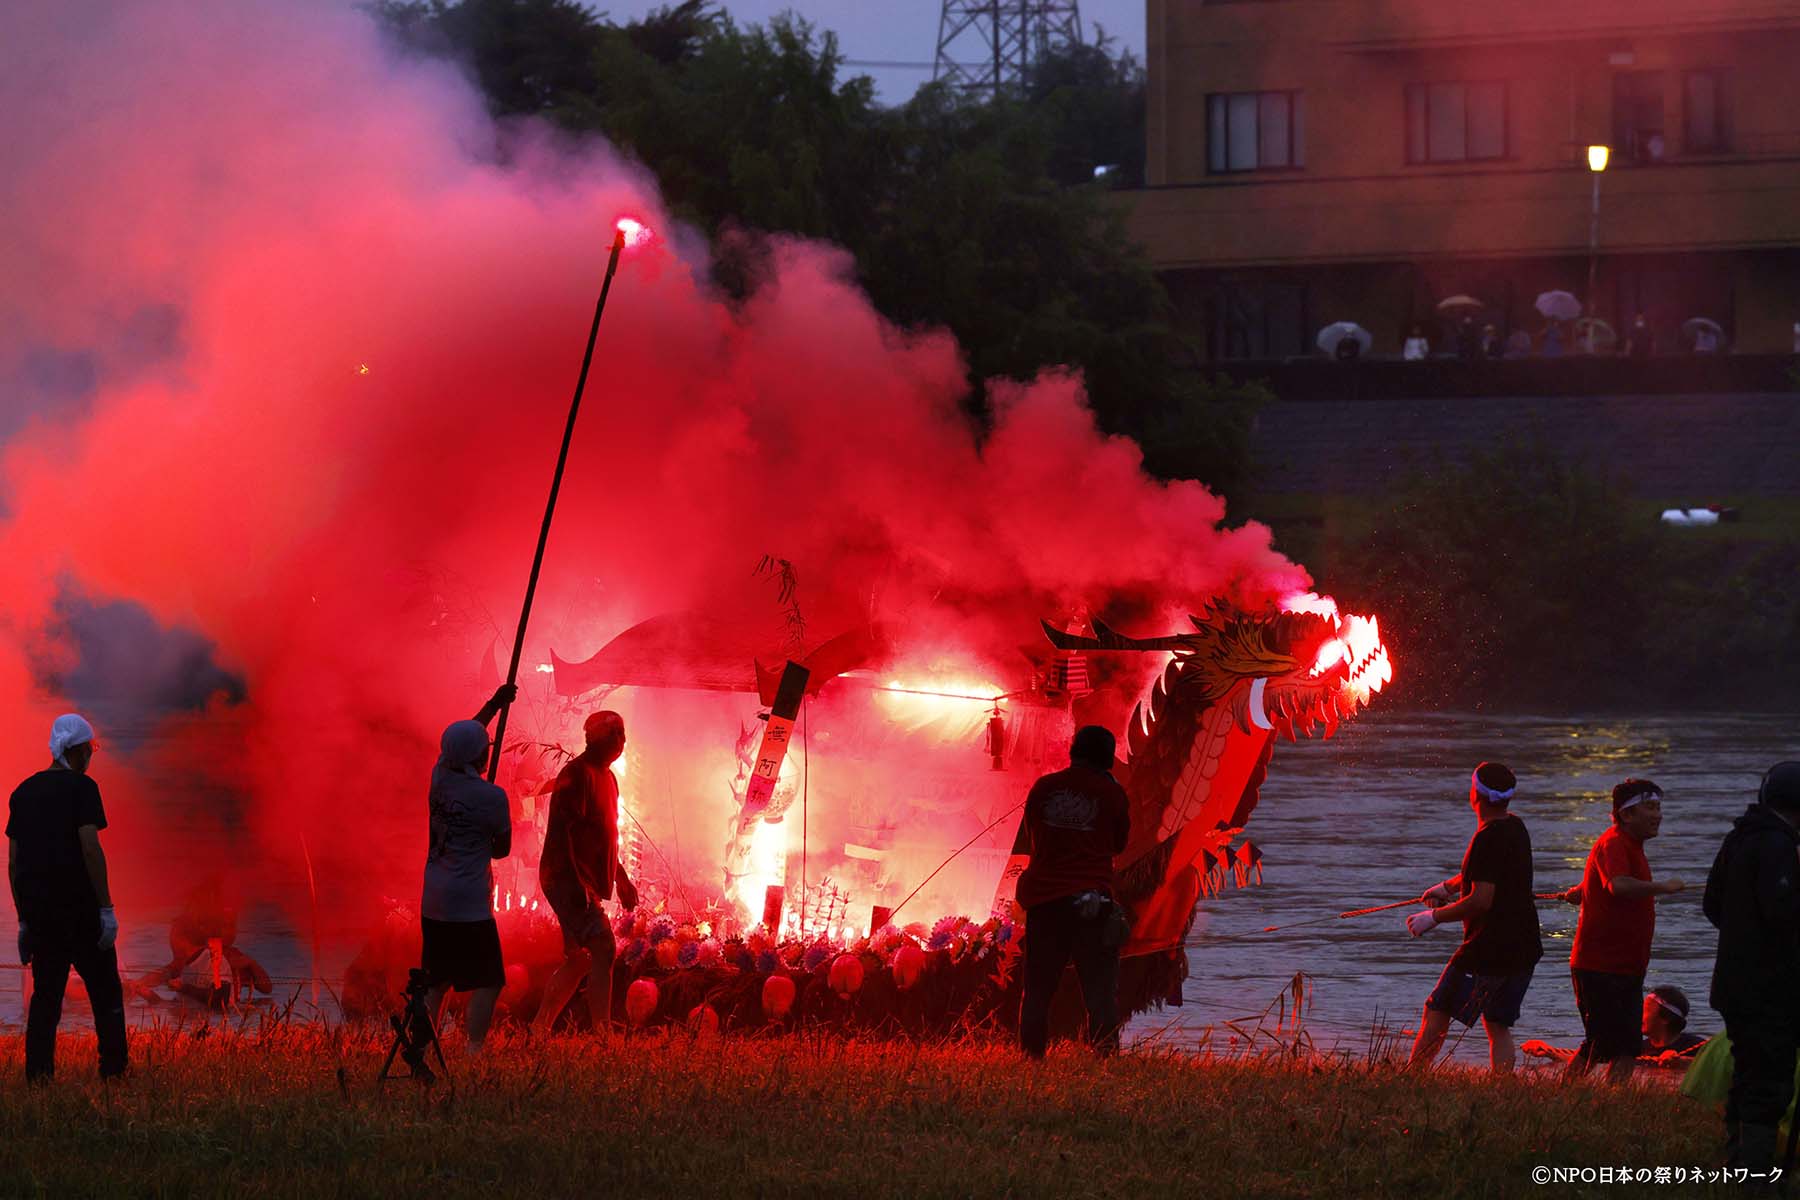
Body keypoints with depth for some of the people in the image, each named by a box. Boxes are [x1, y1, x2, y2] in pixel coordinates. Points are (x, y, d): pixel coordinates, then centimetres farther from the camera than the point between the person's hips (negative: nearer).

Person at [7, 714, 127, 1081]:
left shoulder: (24, 792, 14)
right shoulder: (81, 787, -5)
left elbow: (13, 862, 13)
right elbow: (90, 848, -15)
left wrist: (23, 920, 18)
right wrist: (107, 908, -14)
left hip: (38, 909, 5)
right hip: (79, 908, -5)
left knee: (46, 996, 7)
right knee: (105, 991, 4)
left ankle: (38, 1078, -2)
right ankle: (113, 1073, 0)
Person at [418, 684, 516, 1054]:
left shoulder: (440, 778, 3)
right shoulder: (492, 797, -14)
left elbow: (462, 738, 24)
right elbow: (503, 848, 1)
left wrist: (494, 704, 33)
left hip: (432, 902, 7)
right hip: (470, 905, -7)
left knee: (436, 982, 16)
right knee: (487, 983, -2)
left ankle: (418, 1046, 11)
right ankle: (474, 1052, -11)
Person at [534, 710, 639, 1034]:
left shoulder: (606, 777, 19)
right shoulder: (578, 774, -12)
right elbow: (560, 830, -20)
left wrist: (622, 878, 27)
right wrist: (576, 882, -27)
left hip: (587, 884, 10)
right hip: (569, 881, -10)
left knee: (579, 959, 12)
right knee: (602, 949, -17)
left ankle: (539, 1030, 19)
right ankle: (602, 1032, -21)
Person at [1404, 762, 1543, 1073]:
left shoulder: (1488, 838, -17)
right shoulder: (1516, 828, 11)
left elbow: (1482, 900, -21)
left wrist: (1434, 917, -13)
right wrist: (1446, 887, 32)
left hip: (1488, 949, -8)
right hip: (1525, 949, 8)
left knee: (1436, 1013, 1)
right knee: (1499, 1026, 13)